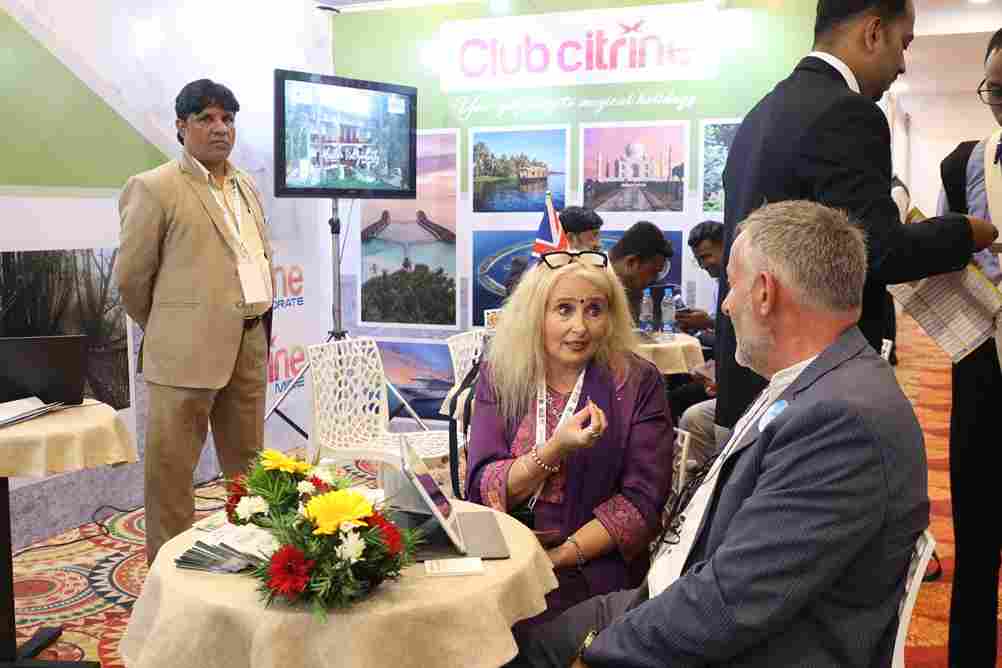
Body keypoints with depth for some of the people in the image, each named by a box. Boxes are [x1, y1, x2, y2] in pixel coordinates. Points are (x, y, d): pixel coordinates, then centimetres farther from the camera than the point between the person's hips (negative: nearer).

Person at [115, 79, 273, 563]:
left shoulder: (246, 187, 14)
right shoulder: (154, 188, -6)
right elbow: (130, 277, -2)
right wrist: (165, 332, 8)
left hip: (250, 346, 7)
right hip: (187, 350, -6)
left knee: (248, 465, 16)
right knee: (170, 470, 2)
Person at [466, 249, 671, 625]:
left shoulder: (638, 383, -1)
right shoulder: (499, 376, 4)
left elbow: (641, 502, -6)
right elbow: (483, 490, -4)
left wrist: (560, 557, -16)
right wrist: (555, 450, -20)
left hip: (592, 568, -2)